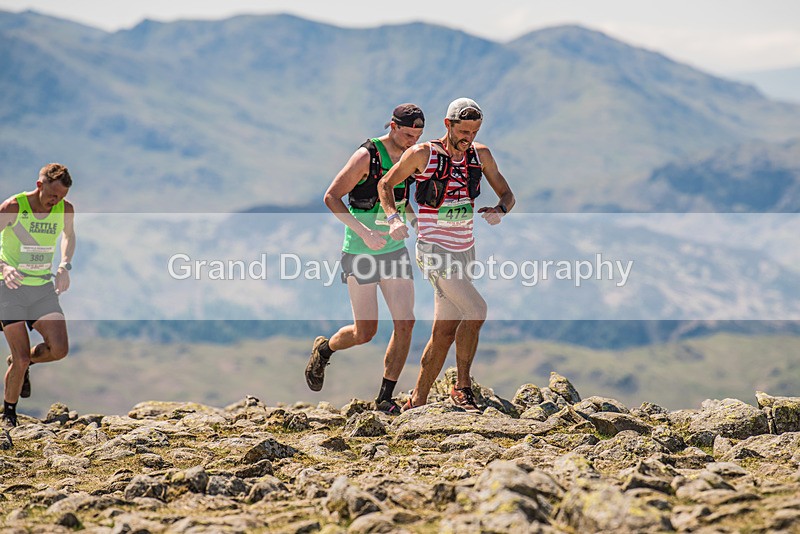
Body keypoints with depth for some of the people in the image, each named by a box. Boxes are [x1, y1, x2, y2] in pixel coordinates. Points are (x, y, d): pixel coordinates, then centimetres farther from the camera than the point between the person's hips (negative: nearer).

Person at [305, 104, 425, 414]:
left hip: (395, 250, 6)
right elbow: (331, 197, -17)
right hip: (361, 255, -6)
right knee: (365, 333, -1)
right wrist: (363, 231, -25)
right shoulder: (366, 156, -17)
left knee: (405, 323, -5)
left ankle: (385, 397, 6)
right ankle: (323, 350, 32)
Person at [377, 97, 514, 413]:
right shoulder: (421, 155, -10)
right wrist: (393, 219, -13)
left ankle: (417, 402, 18)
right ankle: (463, 388, -5)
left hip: (465, 250, 6)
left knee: (445, 331, 8)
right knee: (476, 311, -19)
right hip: (434, 250, -6)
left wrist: (500, 210, -14)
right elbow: (385, 184, 3)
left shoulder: (481, 155, 3)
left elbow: (507, 194, 9)